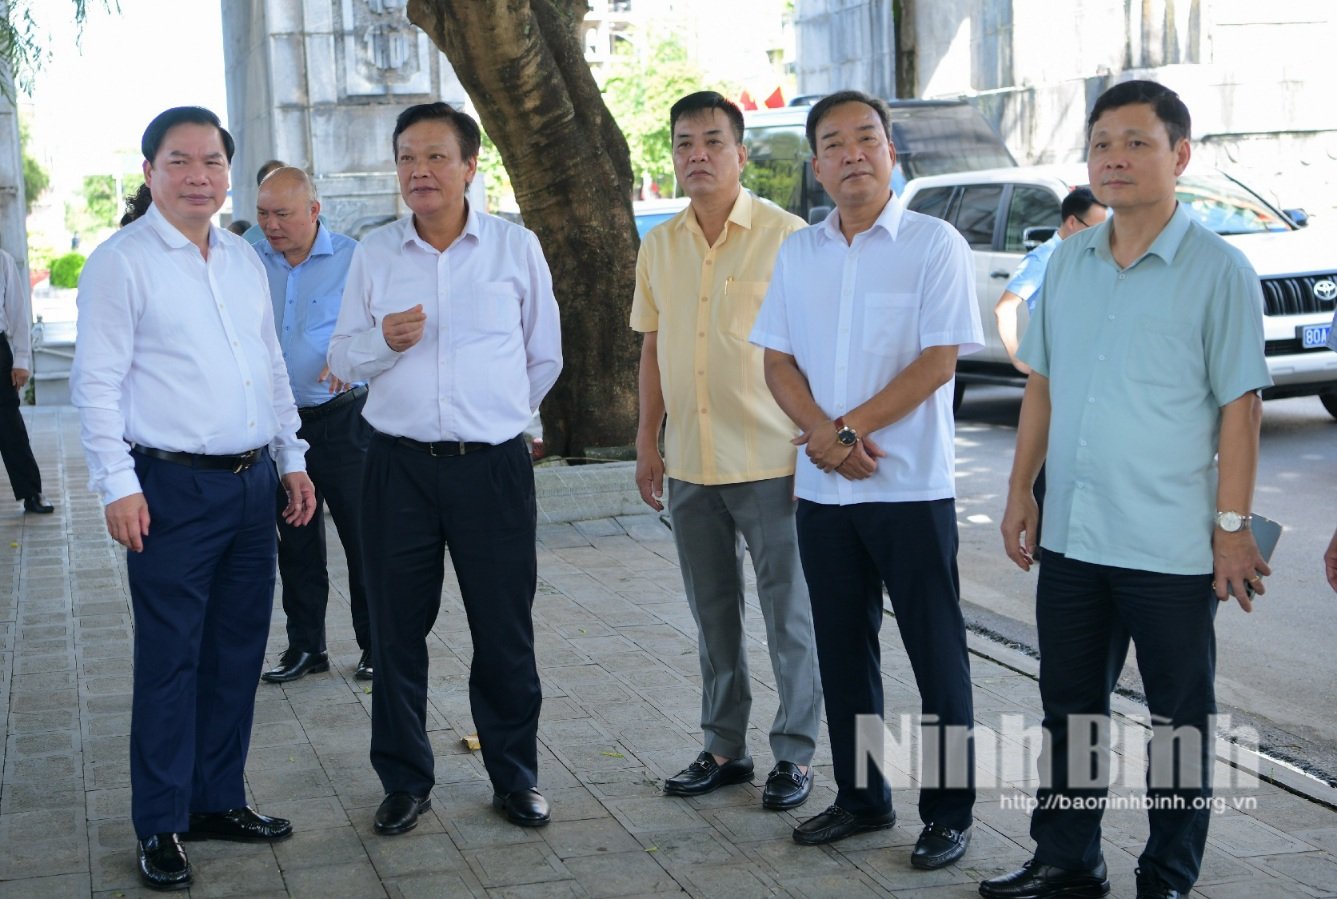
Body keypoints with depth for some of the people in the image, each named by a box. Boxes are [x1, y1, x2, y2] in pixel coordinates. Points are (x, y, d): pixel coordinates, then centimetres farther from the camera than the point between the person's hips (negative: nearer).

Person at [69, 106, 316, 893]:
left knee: (239, 652, 12)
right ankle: (161, 827, 9)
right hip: (173, 488, -6)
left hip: (252, 482, 6)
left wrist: (292, 458, 16)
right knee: (171, 659, -2)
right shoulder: (122, 262, -6)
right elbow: (98, 381, -9)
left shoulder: (245, 260, 13)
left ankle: (219, 799, 25)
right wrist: (118, 486, -14)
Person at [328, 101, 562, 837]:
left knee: (505, 632, 5)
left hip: (494, 465, -1)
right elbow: (342, 359, 9)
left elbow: (544, 356, 12)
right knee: (396, 631, 6)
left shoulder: (516, 247, 1)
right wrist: (382, 343, -11)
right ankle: (405, 781, 21)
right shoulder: (373, 254, 5)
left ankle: (515, 776, 22)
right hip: (399, 465, 1)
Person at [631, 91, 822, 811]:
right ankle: (724, 747, 25)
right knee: (713, 615, 14)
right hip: (691, 466, 5)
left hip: (770, 461, -5)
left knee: (789, 616, 3)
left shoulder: (785, 236, -7)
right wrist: (648, 441, 12)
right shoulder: (659, 246, 9)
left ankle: (793, 754, 14)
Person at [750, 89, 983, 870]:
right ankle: (861, 797, 26)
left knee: (937, 654, 2)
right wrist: (822, 433, -10)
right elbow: (778, 360, 8)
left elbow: (938, 361, -12)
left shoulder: (935, 244, -6)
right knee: (843, 649, 13)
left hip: (911, 486, -5)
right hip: (823, 489, 5)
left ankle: (950, 812, 12)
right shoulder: (798, 253, 10)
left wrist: (850, 429, -15)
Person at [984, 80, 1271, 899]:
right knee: (1069, 707, 15)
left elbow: (1239, 406, -9)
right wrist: (1021, 490, 10)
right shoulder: (1068, 263, 7)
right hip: (1071, 537, 5)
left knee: (1180, 719, 8)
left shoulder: (1218, 271, -8)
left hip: (1170, 546, -5)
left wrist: (1234, 526, -11)